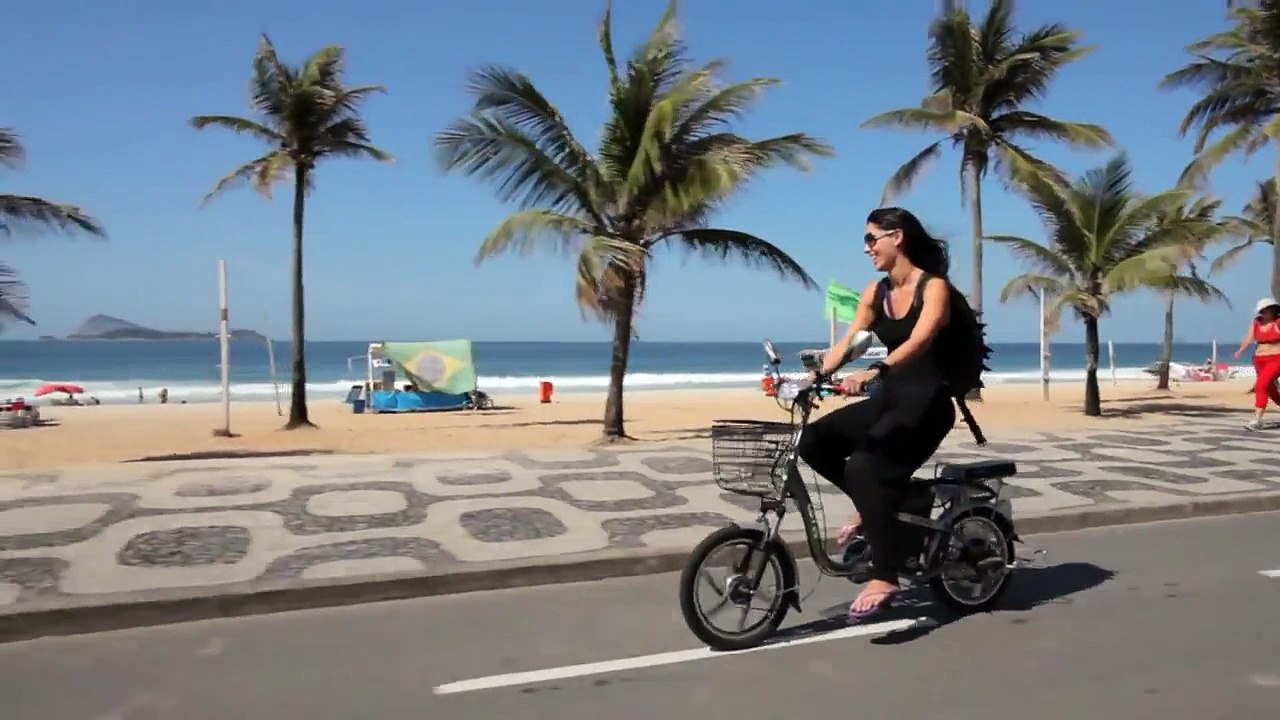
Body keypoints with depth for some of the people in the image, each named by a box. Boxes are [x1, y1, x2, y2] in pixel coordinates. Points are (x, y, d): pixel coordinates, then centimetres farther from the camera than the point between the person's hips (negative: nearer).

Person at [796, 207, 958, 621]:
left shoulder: (934, 287, -10)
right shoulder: (876, 292, 10)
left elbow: (918, 342, -27)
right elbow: (846, 343, 0)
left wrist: (874, 371, -44)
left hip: (927, 402, -7)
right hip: (889, 398, 7)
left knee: (867, 466, -27)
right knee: (815, 441, -12)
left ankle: (884, 579, -23)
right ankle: (872, 504, 8)